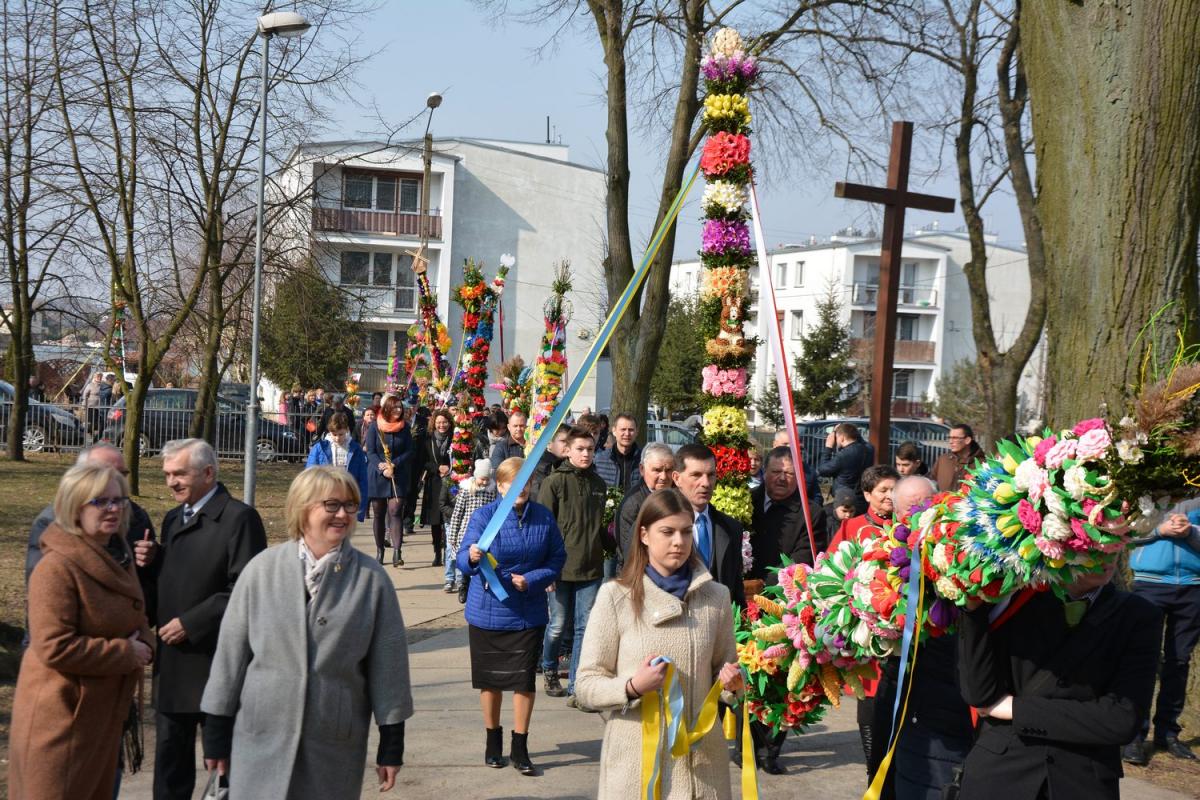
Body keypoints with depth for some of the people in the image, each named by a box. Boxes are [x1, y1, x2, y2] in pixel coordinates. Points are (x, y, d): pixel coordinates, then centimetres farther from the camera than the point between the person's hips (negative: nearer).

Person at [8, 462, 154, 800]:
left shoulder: (117, 557, 8)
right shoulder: (57, 568, -21)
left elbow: (134, 617, 20)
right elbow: (55, 648, -26)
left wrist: (143, 643, -3)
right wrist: (125, 654, -19)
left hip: (103, 712, 9)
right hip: (60, 714, -9)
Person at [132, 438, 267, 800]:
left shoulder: (239, 518, -13)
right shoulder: (172, 518, 14)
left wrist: (190, 624, -19)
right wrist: (150, 561, -2)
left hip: (215, 660, -7)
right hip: (172, 661, 8)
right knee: (169, 755, 15)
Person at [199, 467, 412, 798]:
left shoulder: (372, 578, -2)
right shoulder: (263, 568, -2)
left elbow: (388, 663, 1)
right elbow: (231, 652, 3)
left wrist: (391, 743, 2)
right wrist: (217, 734, 5)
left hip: (336, 743, 0)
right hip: (263, 737, 0)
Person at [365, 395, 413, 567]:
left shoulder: (404, 428, 4)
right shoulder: (374, 427, 0)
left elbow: (409, 451, 2)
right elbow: (370, 452, -3)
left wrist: (393, 465, -13)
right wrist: (382, 469, -16)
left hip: (398, 476, 0)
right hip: (377, 476, 0)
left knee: (395, 511, -12)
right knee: (378, 514, 6)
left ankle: (397, 552, -18)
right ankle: (380, 551, 18)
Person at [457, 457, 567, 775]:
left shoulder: (544, 517, -4)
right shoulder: (484, 516, -10)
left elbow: (557, 559, 1)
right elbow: (464, 558, -18)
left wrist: (531, 580, -14)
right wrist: (472, 557, -42)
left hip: (528, 613, 1)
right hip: (487, 610, -1)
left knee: (524, 679, 2)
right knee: (490, 678, 11)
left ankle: (520, 747, 15)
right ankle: (493, 740, 30)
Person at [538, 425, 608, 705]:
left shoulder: (598, 484, 9)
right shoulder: (554, 482, -6)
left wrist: (607, 548, 10)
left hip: (591, 568, 4)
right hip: (561, 567, -4)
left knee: (585, 628, 2)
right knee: (557, 625, 7)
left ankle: (575, 687, 9)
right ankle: (549, 670, 33)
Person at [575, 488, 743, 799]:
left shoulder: (716, 596, 5)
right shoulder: (615, 596, -5)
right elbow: (587, 685, -5)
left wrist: (732, 682, -7)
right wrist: (632, 688, -23)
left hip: (702, 757, 3)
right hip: (636, 760, -3)